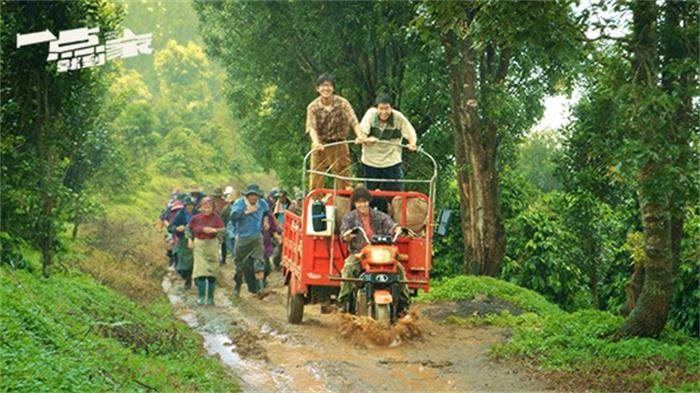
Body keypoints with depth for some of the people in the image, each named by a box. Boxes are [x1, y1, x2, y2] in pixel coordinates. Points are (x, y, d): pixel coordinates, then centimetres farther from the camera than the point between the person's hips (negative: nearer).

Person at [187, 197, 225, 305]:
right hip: (199, 245, 0)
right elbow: (188, 228, 15)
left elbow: (223, 230, -12)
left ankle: (210, 297, 12)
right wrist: (189, 239, 3)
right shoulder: (196, 218, 0)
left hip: (212, 245, 0)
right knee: (200, 269, -9)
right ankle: (200, 296, 0)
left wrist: (213, 230, -28)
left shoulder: (216, 217, -6)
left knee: (212, 271, 2)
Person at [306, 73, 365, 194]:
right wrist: (316, 142, -38)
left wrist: (359, 135, -36)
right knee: (316, 181, 1)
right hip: (320, 147, 0)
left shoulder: (342, 103, -7)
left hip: (339, 146, 0)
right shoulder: (313, 107, -6)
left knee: (344, 179, 3)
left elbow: (353, 121, -17)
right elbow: (311, 127, -18)